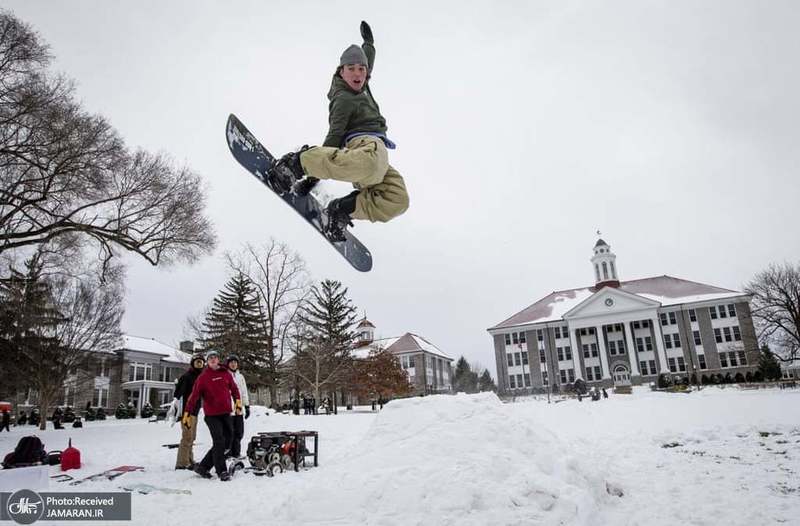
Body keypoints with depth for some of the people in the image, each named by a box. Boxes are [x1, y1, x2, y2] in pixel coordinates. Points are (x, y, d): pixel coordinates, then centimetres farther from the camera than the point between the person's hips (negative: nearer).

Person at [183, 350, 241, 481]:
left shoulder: (226, 373, 7)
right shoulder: (203, 377, -4)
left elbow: (234, 389, 16)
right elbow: (194, 396, -7)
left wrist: (238, 402, 8)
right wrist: (187, 414, -11)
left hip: (226, 413, 5)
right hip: (212, 415, -5)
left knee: (226, 441, 7)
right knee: (219, 442, -10)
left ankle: (203, 466, 20)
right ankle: (222, 471, 1)